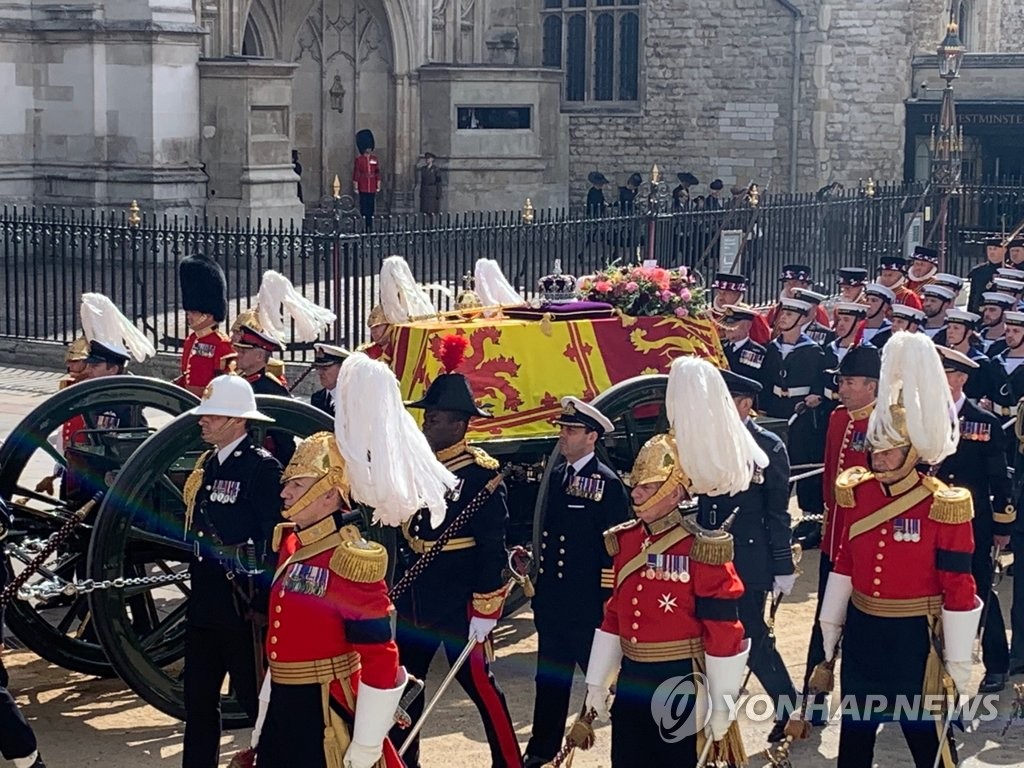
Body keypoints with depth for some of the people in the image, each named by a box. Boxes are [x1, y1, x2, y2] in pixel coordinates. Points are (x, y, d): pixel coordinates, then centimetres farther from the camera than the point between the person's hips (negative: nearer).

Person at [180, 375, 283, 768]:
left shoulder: (263, 467, -12)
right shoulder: (206, 463, 12)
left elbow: (272, 540, -16)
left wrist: (261, 602, -18)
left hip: (242, 606, -8)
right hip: (204, 603, 8)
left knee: (256, 699, 1)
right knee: (199, 700, 14)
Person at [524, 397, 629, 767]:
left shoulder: (608, 483, -11)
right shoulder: (555, 477, 11)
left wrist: (609, 600, -13)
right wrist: (539, 590, 11)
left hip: (588, 601, -7)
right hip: (552, 599, 7)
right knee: (550, 677, 14)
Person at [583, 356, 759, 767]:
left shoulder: (702, 550, -15)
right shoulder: (624, 541, 5)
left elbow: (725, 634, -14)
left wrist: (721, 707, -13)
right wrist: (596, 684, 14)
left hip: (681, 684, -6)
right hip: (631, 681, 6)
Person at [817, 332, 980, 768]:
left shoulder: (943, 507, -16)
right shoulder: (858, 495, 0)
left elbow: (958, 587, -13)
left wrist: (957, 661, -11)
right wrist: (831, 626, 14)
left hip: (914, 637, -5)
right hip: (862, 631, 5)